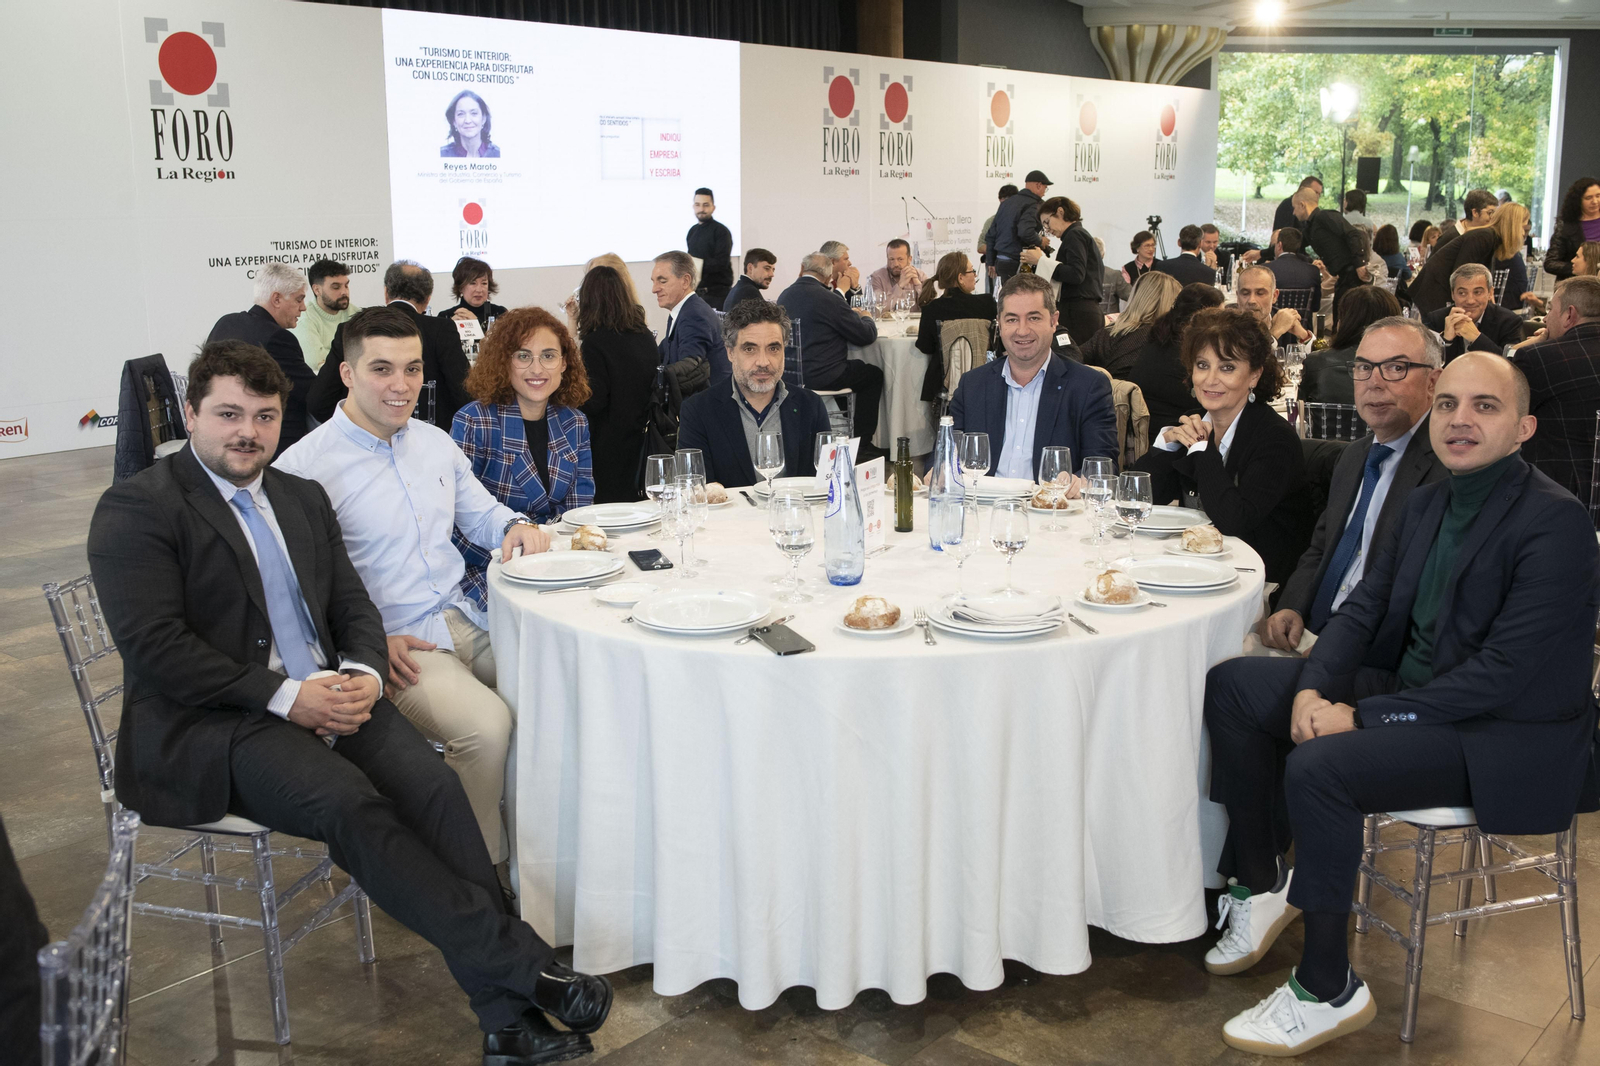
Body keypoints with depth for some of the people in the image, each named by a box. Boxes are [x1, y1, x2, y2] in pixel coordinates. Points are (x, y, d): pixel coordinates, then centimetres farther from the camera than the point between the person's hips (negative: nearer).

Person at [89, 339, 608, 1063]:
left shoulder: (303, 498, 18)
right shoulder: (135, 508, -2)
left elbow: (353, 606, 17)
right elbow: (155, 647, -13)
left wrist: (363, 674, -6)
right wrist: (285, 697, -19)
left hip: (327, 696, 6)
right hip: (205, 727, -5)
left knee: (434, 786, -21)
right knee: (351, 805, -31)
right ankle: (521, 962, -26)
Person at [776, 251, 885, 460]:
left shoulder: (785, 295, 7)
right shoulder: (828, 299, -17)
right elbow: (867, 335, -9)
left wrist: (854, 315, 24)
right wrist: (866, 318, 13)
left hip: (792, 373, 8)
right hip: (820, 376, -8)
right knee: (874, 374, 12)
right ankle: (862, 446, 13)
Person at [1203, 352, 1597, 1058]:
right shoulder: (1427, 503, 7)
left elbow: (1503, 672, -24)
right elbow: (1363, 608, 7)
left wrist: (1362, 716, -23)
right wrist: (1313, 688, -12)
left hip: (1505, 733, -9)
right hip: (1407, 687, 9)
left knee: (1317, 768, -31)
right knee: (1231, 686, 1)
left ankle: (1327, 991, -12)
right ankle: (1262, 885, 11)